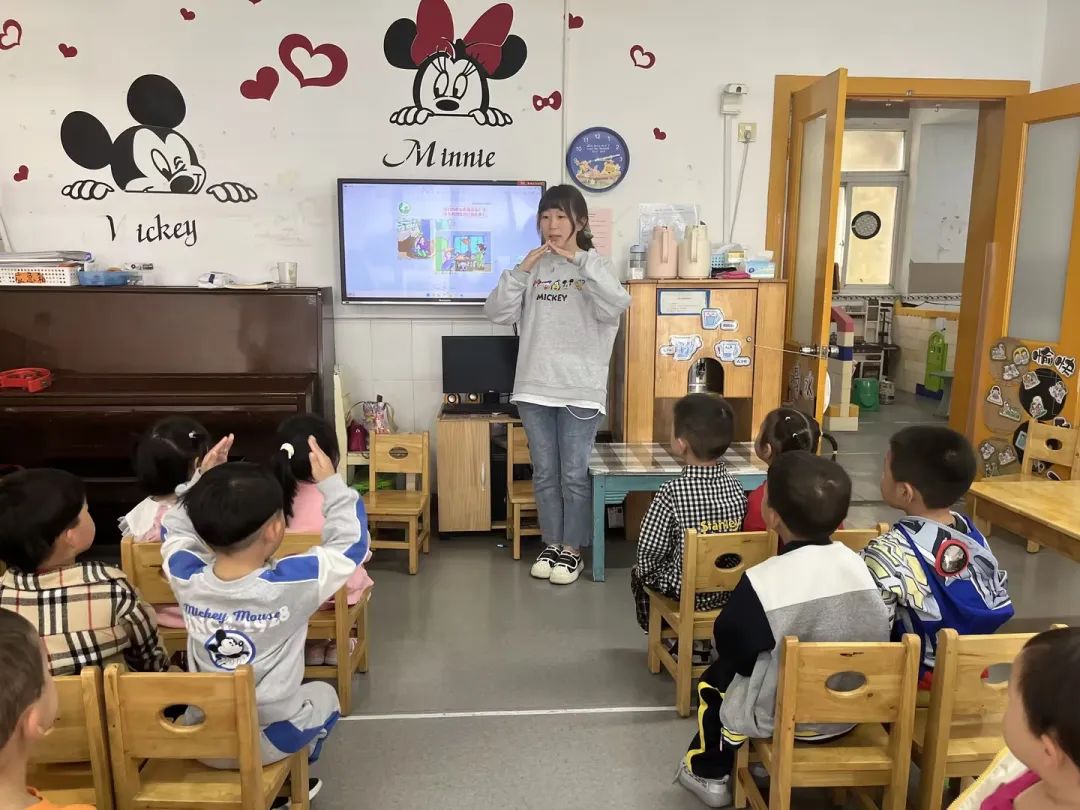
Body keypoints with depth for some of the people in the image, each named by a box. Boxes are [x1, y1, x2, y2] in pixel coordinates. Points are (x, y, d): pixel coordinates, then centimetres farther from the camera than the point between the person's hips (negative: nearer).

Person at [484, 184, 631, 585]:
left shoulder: (594, 265, 0)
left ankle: (572, 549, 19)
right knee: (544, 473, 13)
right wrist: (523, 269, -11)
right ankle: (552, 544, 27)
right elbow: (497, 312, -1)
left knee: (574, 475, 4)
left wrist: (579, 259, -21)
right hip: (535, 387, 4)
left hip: (580, 390, -3)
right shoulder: (533, 267, 9)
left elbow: (616, 305, -20)